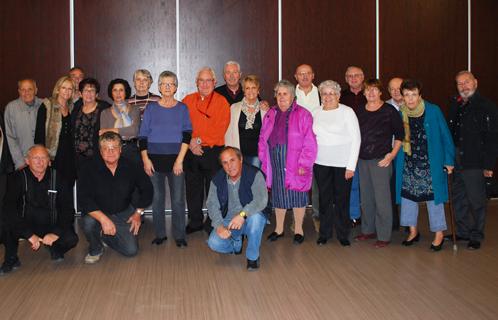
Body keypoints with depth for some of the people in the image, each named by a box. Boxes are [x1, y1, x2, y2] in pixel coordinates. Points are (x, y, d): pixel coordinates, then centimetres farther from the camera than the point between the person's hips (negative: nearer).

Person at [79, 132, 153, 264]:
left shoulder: (131, 167, -10)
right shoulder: (89, 168, -17)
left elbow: (147, 189, 5)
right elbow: (84, 198, -24)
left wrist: (138, 212, -1)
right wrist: (103, 219, -34)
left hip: (123, 214, 2)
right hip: (97, 213, -2)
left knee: (131, 251, -6)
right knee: (88, 222, -36)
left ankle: (105, 235, 26)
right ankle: (95, 249, 0)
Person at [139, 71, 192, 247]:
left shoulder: (182, 108, 6)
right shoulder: (151, 108, 7)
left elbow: (187, 135, -1)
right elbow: (143, 135, 6)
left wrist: (180, 160, -11)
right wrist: (145, 159, -4)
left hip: (175, 159, -1)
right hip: (155, 159, 1)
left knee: (178, 199, -1)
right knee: (157, 199, 5)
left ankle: (179, 235, 9)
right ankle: (159, 234, 17)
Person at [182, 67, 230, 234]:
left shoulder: (221, 102, 0)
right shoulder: (187, 100, 10)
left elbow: (220, 129, -9)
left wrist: (199, 140, -12)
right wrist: (190, 143, -9)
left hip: (213, 151, -3)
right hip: (190, 151, 3)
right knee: (193, 188, 10)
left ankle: (212, 224, 14)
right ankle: (195, 222, 24)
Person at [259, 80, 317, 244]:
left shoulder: (303, 115, -6)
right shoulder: (270, 115, 10)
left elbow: (309, 143, -10)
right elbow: (263, 140, 12)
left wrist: (304, 163, -14)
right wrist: (264, 161, 6)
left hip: (295, 165, -4)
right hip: (275, 165, 4)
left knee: (297, 196, 5)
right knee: (278, 196, 13)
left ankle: (298, 229, 20)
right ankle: (279, 228, 27)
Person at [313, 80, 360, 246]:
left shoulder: (347, 112, -4)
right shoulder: (316, 113, 8)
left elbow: (356, 139, -6)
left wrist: (351, 165, -10)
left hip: (342, 163, -3)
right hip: (321, 163, 3)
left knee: (342, 200, 2)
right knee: (324, 198, 9)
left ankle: (343, 234, 17)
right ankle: (324, 233, 21)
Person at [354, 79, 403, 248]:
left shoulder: (389, 111, -3)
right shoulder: (359, 111, 10)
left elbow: (399, 135, 0)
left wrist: (392, 154, -8)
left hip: (381, 160, -5)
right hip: (362, 160, 5)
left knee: (382, 198, -5)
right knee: (365, 197, 12)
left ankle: (384, 236, 3)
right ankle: (368, 230, 26)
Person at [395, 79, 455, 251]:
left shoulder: (433, 111, -9)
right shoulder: (400, 113, -1)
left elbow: (445, 135, -4)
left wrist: (448, 160, -5)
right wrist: (397, 161, 4)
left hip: (431, 163, -3)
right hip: (408, 163, 4)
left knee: (433, 196, 1)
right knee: (407, 194, 7)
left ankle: (439, 234, 13)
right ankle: (413, 231, 23)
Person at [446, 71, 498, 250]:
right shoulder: (455, 106, 12)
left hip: (475, 164, -6)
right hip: (456, 162, 6)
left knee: (476, 202, 3)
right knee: (458, 200, 14)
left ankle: (476, 236, 16)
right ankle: (463, 232, 28)